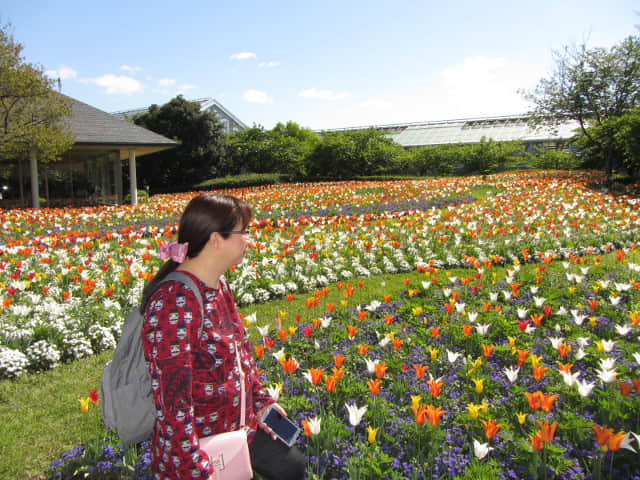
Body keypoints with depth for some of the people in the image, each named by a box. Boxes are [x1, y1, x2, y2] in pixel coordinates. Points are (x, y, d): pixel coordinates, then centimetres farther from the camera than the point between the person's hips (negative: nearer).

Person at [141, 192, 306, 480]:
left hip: (239, 424, 8)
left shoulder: (217, 285, 0)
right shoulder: (174, 303, -29)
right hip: (199, 451, -8)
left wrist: (260, 401, 10)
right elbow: (171, 397, -29)